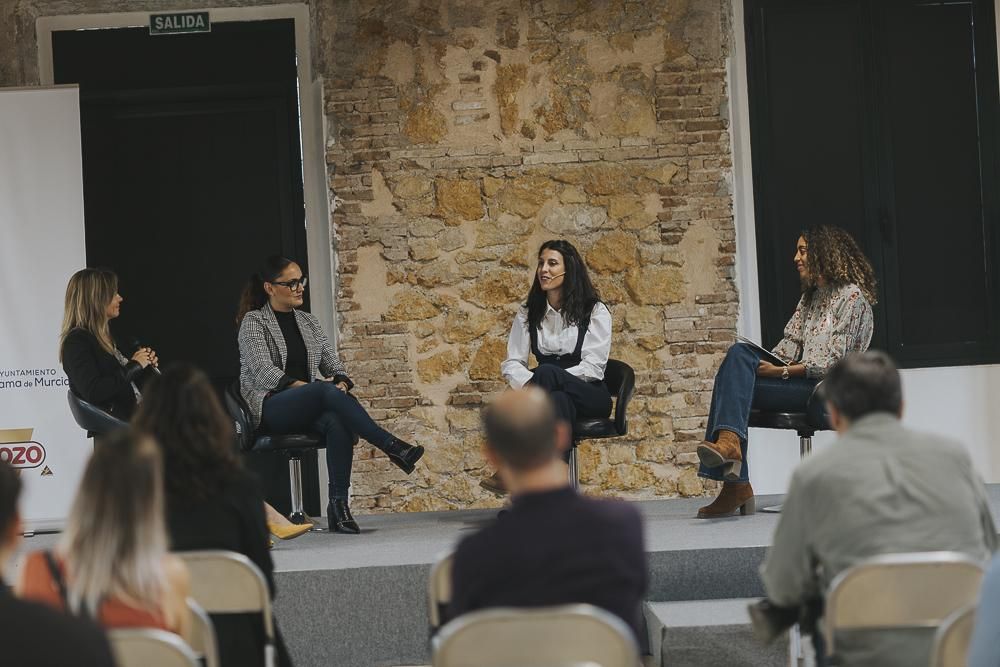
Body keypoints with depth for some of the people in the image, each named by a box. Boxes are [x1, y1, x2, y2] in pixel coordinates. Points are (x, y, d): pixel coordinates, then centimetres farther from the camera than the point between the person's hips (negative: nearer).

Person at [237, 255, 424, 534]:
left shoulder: (308, 322, 19)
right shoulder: (254, 322, 2)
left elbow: (333, 364, 15)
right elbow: (262, 370, -12)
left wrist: (342, 383, -9)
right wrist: (302, 386, -24)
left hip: (309, 410, 5)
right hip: (271, 407, -5)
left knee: (336, 421, -34)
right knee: (327, 391, -35)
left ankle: (339, 503, -39)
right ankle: (392, 447, -38)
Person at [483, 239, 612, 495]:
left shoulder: (595, 311, 1)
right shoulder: (529, 313, 12)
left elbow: (593, 366, -10)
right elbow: (512, 363, 5)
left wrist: (540, 380, -20)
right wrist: (529, 385, -20)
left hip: (589, 396, -3)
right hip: (554, 394, 3)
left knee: (546, 372, -36)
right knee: (558, 400, -38)